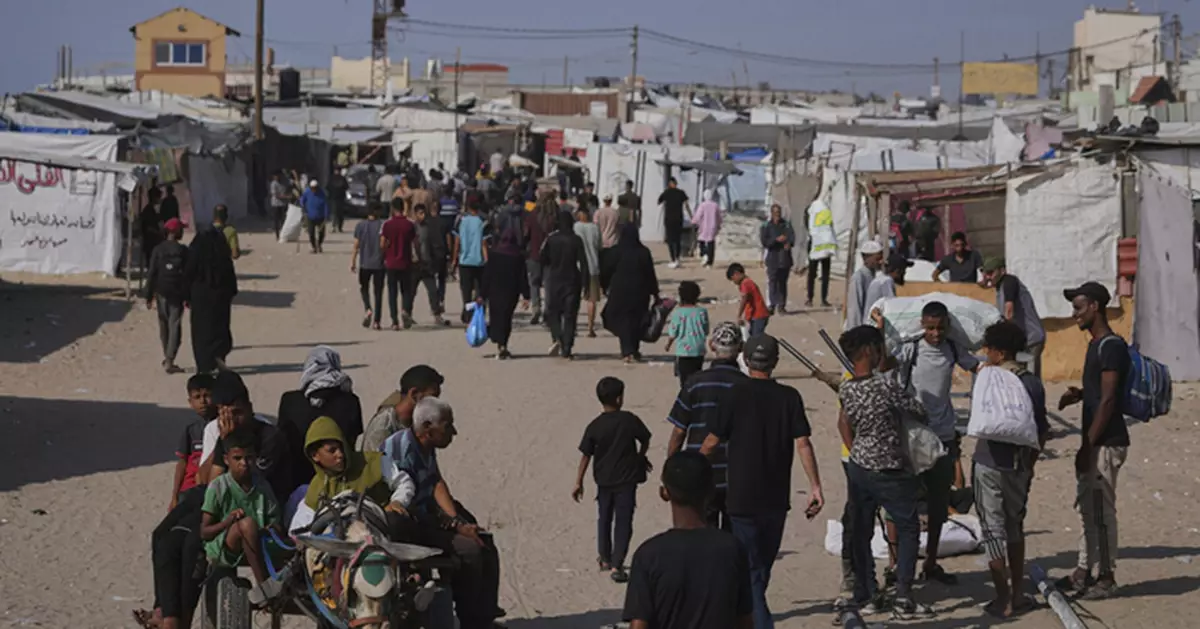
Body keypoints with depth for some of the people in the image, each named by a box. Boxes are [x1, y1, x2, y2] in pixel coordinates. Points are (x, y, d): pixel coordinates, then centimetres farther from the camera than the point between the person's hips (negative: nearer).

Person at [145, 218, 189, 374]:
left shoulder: (158, 250, -3)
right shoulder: (183, 251, -7)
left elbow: (152, 274, -3)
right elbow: (188, 276, -7)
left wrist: (149, 296, 1)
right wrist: (188, 297, -1)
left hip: (161, 293, 2)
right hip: (177, 294, -2)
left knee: (164, 326, 16)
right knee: (175, 327, -1)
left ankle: (167, 357, 27)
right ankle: (169, 361, -9)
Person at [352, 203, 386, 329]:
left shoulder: (360, 226, -3)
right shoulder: (383, 226, -4)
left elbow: (356, 246, -2)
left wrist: (352, 262, 6)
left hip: (365, 264, 0)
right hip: (379, 264, 0)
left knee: (363, 288, 19)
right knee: (378, 292, 6)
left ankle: (368, 309, -8)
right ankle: (376, 321, 4)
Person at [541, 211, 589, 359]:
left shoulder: (551, 240, -5)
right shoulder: (577, 241, -5)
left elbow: (542, 260, -2)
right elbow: (583, 263, -7)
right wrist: (585, 280, -2)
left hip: (554, 280, 0)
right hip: (572, 281, 0)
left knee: (552, 312, 13)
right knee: (570, 315, 5)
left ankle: (557, 338, -12)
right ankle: (567, 349, 1)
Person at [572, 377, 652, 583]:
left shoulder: (594, 427, -6)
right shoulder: (630, 421, -10)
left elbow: (585, 456, -4)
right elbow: (645, 440, 3)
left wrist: (578, 482, 2)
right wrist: (640, 457, 24)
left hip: (604, 480, 3)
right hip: (626, 480, -3)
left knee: (604, 519, 21)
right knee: (623, 523, -2)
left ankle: (605, 558, 35)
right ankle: (616, 566, -13)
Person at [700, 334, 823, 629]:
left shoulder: (736, 394, -8)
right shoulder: (789, 397, -2)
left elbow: (712, 442, -4)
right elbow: (802, 443, -9)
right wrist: (815, 487, -7)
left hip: (743, 497, -3)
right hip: (776, 499, 3)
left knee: (751, 569, -1)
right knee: (763, 565, 19)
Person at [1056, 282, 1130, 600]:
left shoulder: (1112, 347, -17)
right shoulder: (1096, 345, 15)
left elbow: (1108, 399, -21)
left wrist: (1088, 445, -21)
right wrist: (1079, 394, 7)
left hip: (1107, 443, -10)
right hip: (1095, 442, 10)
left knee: (1101, 511, -5)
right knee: (1086, 506, 15)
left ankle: (1107, 578, 1)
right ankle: (1083, 572, 22)